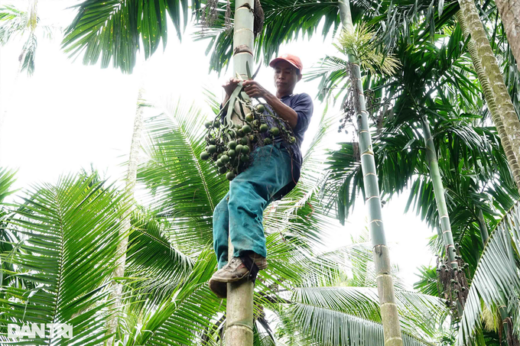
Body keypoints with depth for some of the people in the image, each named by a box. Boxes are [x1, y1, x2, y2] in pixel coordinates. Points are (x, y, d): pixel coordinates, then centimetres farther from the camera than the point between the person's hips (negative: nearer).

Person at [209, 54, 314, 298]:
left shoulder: (301, 99, 25)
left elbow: (297, 121, 1)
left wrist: (266, 95, -9)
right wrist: (229, 95, 10)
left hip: (279, 156, -6)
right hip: (254, 162, 7)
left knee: (242, 187, -37)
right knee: (223, 210, -17)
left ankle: (249, 253, -54)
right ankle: (228, 265, -30)